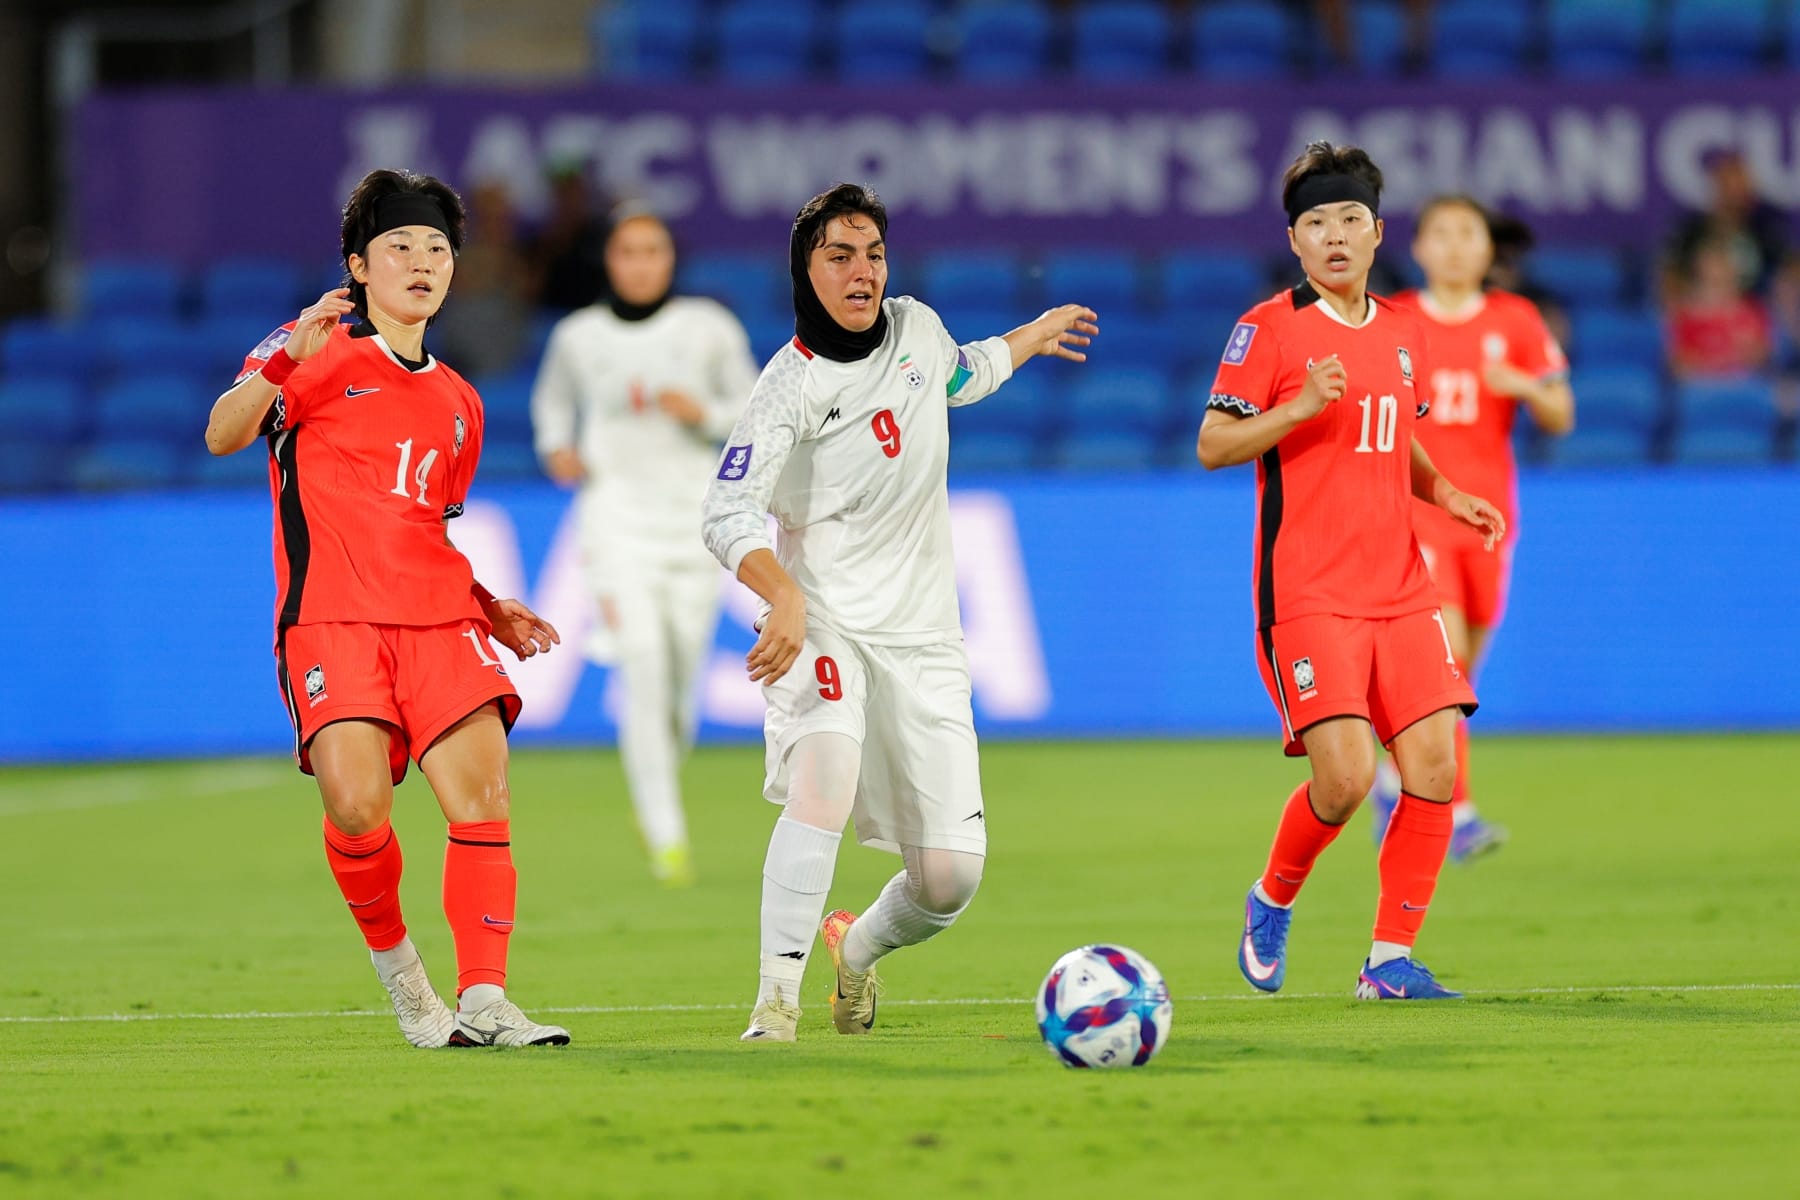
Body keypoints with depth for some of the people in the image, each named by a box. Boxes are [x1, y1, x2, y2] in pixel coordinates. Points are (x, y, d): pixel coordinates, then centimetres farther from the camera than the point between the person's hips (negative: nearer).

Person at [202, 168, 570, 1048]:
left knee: (482, 793, -14)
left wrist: (490, 611, 17)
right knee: (356, 803, -21)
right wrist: (283, 364, -23)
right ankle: (396, 964, 6)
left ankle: (482, 1002, -14)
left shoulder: (457, 404, 23)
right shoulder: (322, 351, 7)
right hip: (330, 615, -5)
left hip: (438, 615, 5)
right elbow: (223, 436, -7)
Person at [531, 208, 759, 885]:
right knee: (643, 659, -18)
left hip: (695, 513, 1)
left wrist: (703, 413, -14)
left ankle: (656, 778, 36)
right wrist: (557, 447, 4)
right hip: (617, 511, -1)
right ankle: (666, 835, -19)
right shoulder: (578, 336, 5)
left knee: (682, 671, 3)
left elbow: (753, 413, 5)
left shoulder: (709, 328, 2)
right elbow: (553, 398, 23)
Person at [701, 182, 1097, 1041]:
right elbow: (728, 512, -25)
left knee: (951, 873, -2)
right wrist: (784, 594, -43)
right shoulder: (792, 384, -13)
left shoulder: (917, 328, 6)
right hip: (822, 624, -5)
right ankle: (775, 1002, -31)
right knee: (827, 778, -35)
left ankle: (859, 947, 32)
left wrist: (1032, 339, 46)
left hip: (921, 635, 5)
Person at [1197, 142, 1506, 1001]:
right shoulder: (1269, 328, -5)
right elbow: (1212, 446, -8)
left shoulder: (1401, 333, 14)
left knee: (1435, 763, -7)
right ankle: (1272, 901, 14)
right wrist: (1300, 406, -22)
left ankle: (1390, 961, 2)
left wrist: (1446, 494, 8)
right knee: (1346, 775, -17)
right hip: (1307, 597, -6)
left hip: (1399, 591, 6)